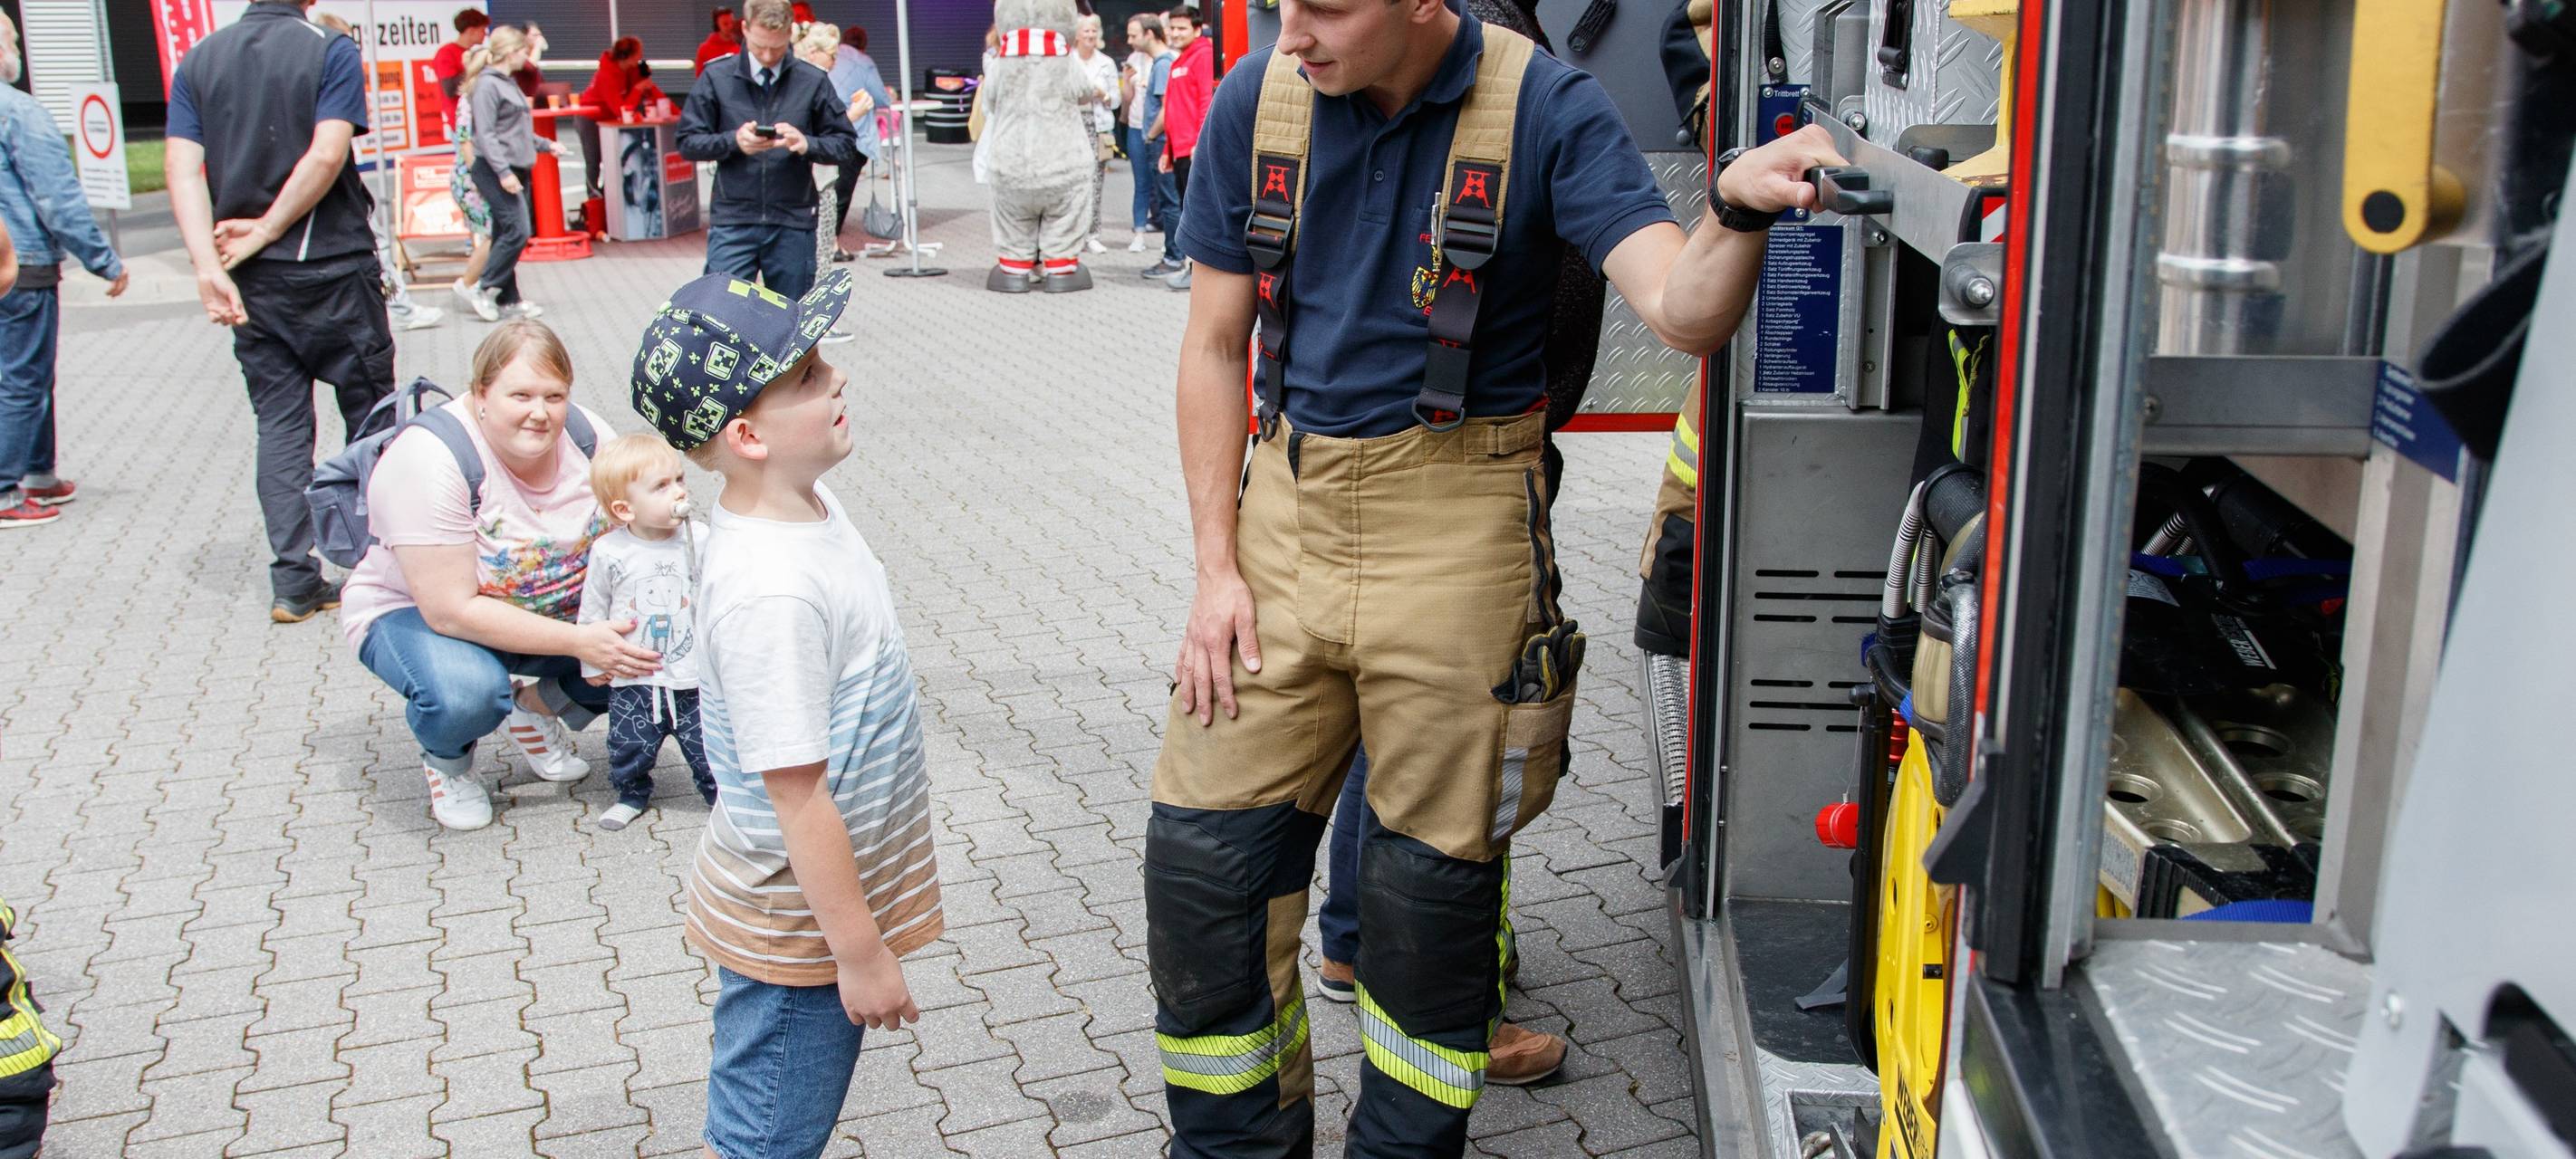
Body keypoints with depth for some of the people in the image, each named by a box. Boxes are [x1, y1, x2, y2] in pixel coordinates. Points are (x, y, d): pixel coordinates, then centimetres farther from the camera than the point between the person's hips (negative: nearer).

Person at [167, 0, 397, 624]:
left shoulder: (198, 61, 6)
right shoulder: (331, 51, -7)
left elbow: (182, 168, -5)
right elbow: (327, 156, -18)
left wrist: (210, 266, -12)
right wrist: (264, 233, -10)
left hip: (254, 282, 4)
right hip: (333, 268, -4)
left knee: (280, 424, 9)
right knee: (370, 417, 9)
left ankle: (294, 581, 5)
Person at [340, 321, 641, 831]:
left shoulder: (586, 436, -13)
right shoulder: (427, 460, -29)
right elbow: (452, 611, -32)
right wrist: (579, 641, -37)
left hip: (554, 612, 5)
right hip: (413, 610, -5)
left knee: (644, 652, -19)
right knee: (465, 693, -37)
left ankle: (536, 710, 11)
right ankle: (447, 759, 1)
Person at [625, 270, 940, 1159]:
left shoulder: (805, 506, -1)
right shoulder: (770, 592, -32)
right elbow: (798, 794, -28)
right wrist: (861, 952, -20)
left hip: (827, 896, 9)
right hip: (797, 928, -9)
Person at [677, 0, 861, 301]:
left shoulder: (813, 82, 5)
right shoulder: (717, 78, 5)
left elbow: (847, 146, 5)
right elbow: (688, 143, 4)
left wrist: (807, 144, -15)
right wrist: (733, 141, -14)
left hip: (793, 225, 1)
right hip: (732, 222, 0)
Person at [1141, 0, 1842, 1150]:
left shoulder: (1544, 109, -9)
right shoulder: (1257, 101, -1)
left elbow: (1682, 311, -18)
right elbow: (1214, 345, 5)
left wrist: (1739, 210, -41)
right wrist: (1217, 567, -1)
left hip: (1456, 525, -3)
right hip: (1285, 505, 3)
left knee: (1434, 878, 7)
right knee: (1199, 854, 3)